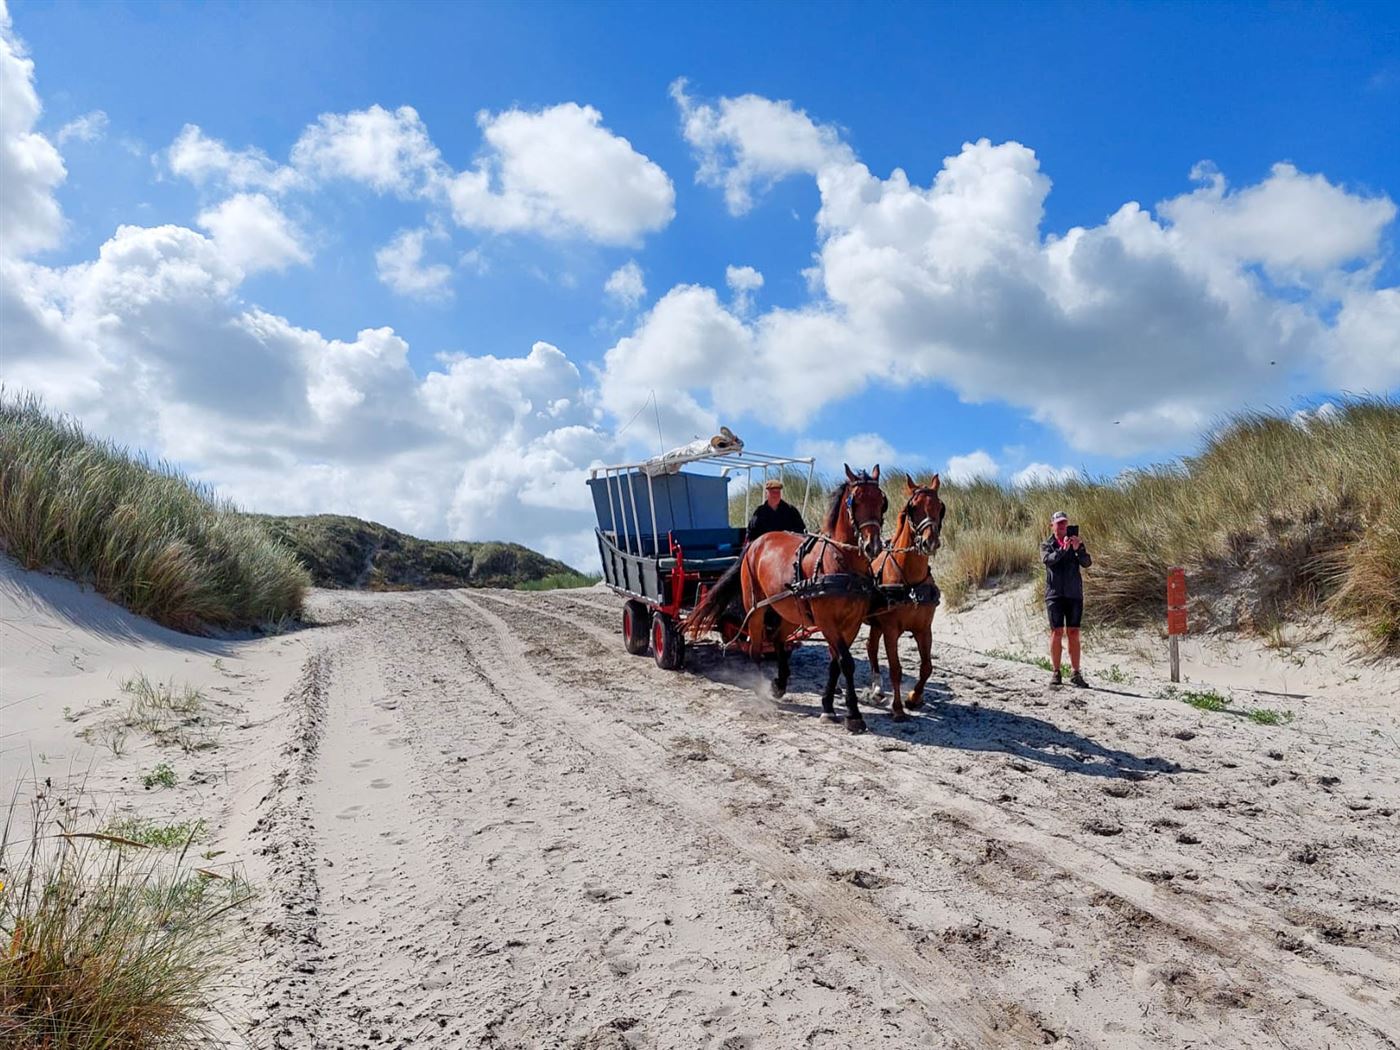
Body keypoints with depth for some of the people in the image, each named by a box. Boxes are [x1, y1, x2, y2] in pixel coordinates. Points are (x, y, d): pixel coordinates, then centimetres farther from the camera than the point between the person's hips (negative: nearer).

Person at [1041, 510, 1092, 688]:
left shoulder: (1076, 543, 11)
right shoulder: (1047, 545, 8)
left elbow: (1087, 563, -3)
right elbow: (1047, 559, -13)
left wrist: (1079, 549, -21)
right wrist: (1063, 550, -28)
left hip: (1074, 593, 2)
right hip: (1055, 594, -1)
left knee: (1073, 633, 1)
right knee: (1057, 632, -3)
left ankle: (1075, 674, 4)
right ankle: (1056, 672, 3)